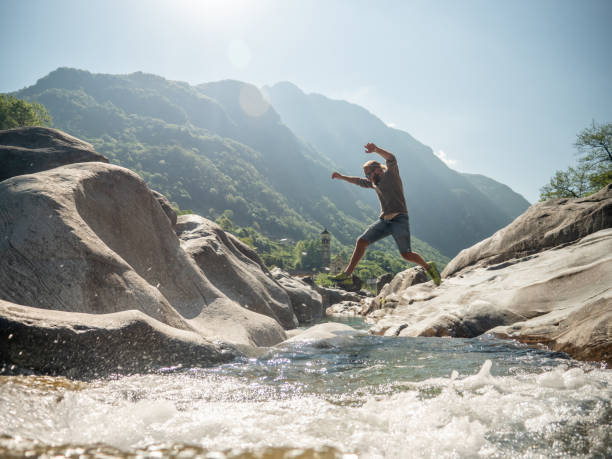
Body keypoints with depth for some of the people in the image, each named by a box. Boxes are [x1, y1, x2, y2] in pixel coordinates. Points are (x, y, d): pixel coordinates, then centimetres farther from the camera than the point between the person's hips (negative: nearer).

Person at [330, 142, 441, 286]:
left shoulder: (390, 174, 0)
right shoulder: (375, 183, 20)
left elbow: (391, 159, -20)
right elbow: (360, 182, 35)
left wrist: (376, 149, -36)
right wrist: (342, 177, 29)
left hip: (399, 219, -7)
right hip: (384, 220, 7)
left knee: (406, 254, -15)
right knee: (361, 241, -1)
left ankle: (428, 266, 11)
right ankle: (347, 275, 2)